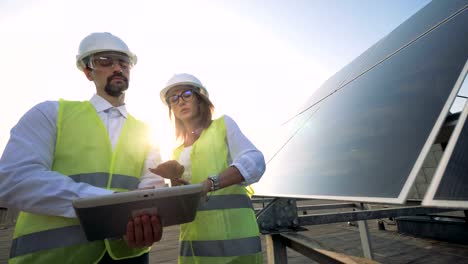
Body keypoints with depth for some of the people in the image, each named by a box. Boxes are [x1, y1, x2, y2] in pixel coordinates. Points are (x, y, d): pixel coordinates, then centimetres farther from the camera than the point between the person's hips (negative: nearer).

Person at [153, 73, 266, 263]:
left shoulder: (223, 124, 3)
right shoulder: (178, 151, 16)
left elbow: (255, 162, -14)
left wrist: (207, 184, -26)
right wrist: (175, 180, -7)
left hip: (232, 230, -4)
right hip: (193, 237, 5)